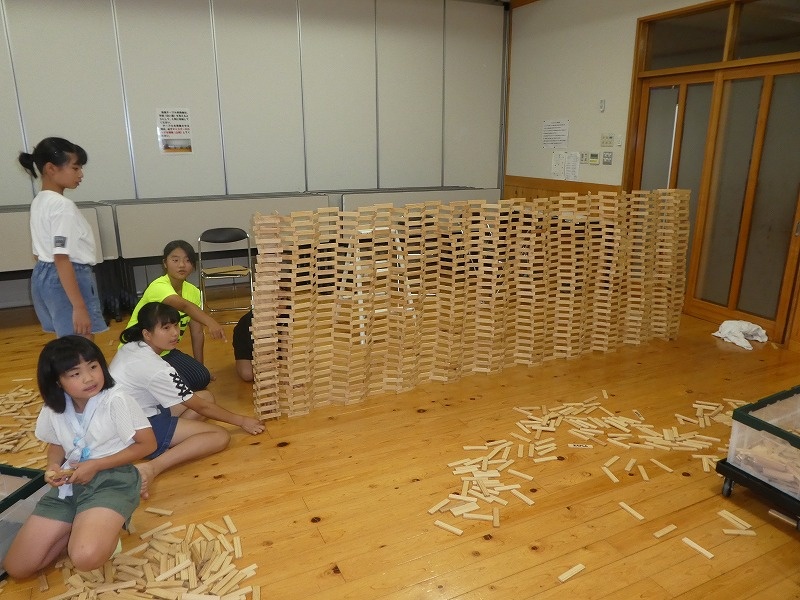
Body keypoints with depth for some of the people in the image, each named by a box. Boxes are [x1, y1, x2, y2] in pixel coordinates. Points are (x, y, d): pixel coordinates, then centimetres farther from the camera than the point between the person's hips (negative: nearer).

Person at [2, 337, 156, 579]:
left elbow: (147, 444, -12)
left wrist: (96, 465, -14)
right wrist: (53, 466, -3)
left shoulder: (116, 400, -17)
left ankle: (107, 527, 2)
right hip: (70, 482, 6)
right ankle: (80, 526, 17)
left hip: (112, 479, -6)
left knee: (86, 557, -31)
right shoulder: (53, 409, 1)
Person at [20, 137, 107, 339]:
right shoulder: (63, 206, -18)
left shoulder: (39, 202, 11)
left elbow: (39, 251, 17)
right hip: (69, 279, -10)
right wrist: (79, 307, -27)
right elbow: (62, 258, -25)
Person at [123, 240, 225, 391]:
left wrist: (199, 366, 0)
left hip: (165, 351, 7)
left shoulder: (193, 291, -3)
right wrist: (210, 322, -64)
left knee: (201, 378, -9)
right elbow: (184, 306, -48)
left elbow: (197, 332, 0)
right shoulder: (158, 287, -26)